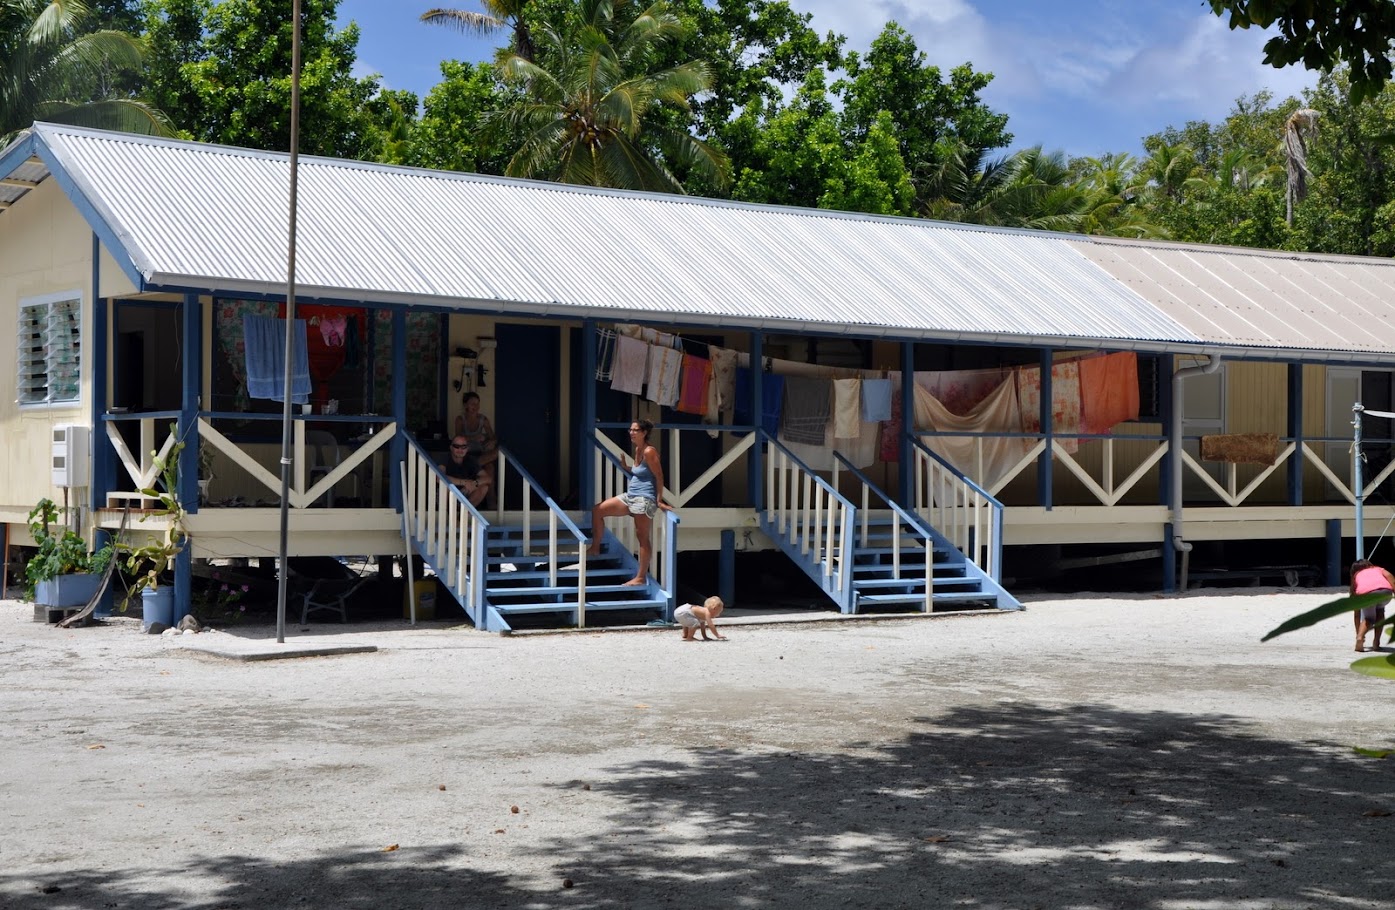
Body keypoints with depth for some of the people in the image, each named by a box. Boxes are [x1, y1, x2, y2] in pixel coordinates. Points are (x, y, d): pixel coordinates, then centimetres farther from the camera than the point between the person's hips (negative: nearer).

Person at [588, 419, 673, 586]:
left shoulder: (649, 452, -15)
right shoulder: (637, 450, 12)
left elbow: (659, 476, -15)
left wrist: (659, 500, -14)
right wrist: (625, 467, 7)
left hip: (644, 499, -10)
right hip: (630, 496, 10)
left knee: (642, 537, -5)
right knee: (597, 510, 11)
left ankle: (641, 577, -1)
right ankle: (595, 548, 21)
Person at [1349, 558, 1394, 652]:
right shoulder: (1377, 569, 40)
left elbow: (1356, 612, 40)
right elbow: (1389, 576, 12)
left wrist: (1358, 633, 47)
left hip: (1366, 594, 0)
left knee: (1368, 618, 27)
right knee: (1380, 610, 34)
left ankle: (1360, 637, -3)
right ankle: (1376, 643, 25)